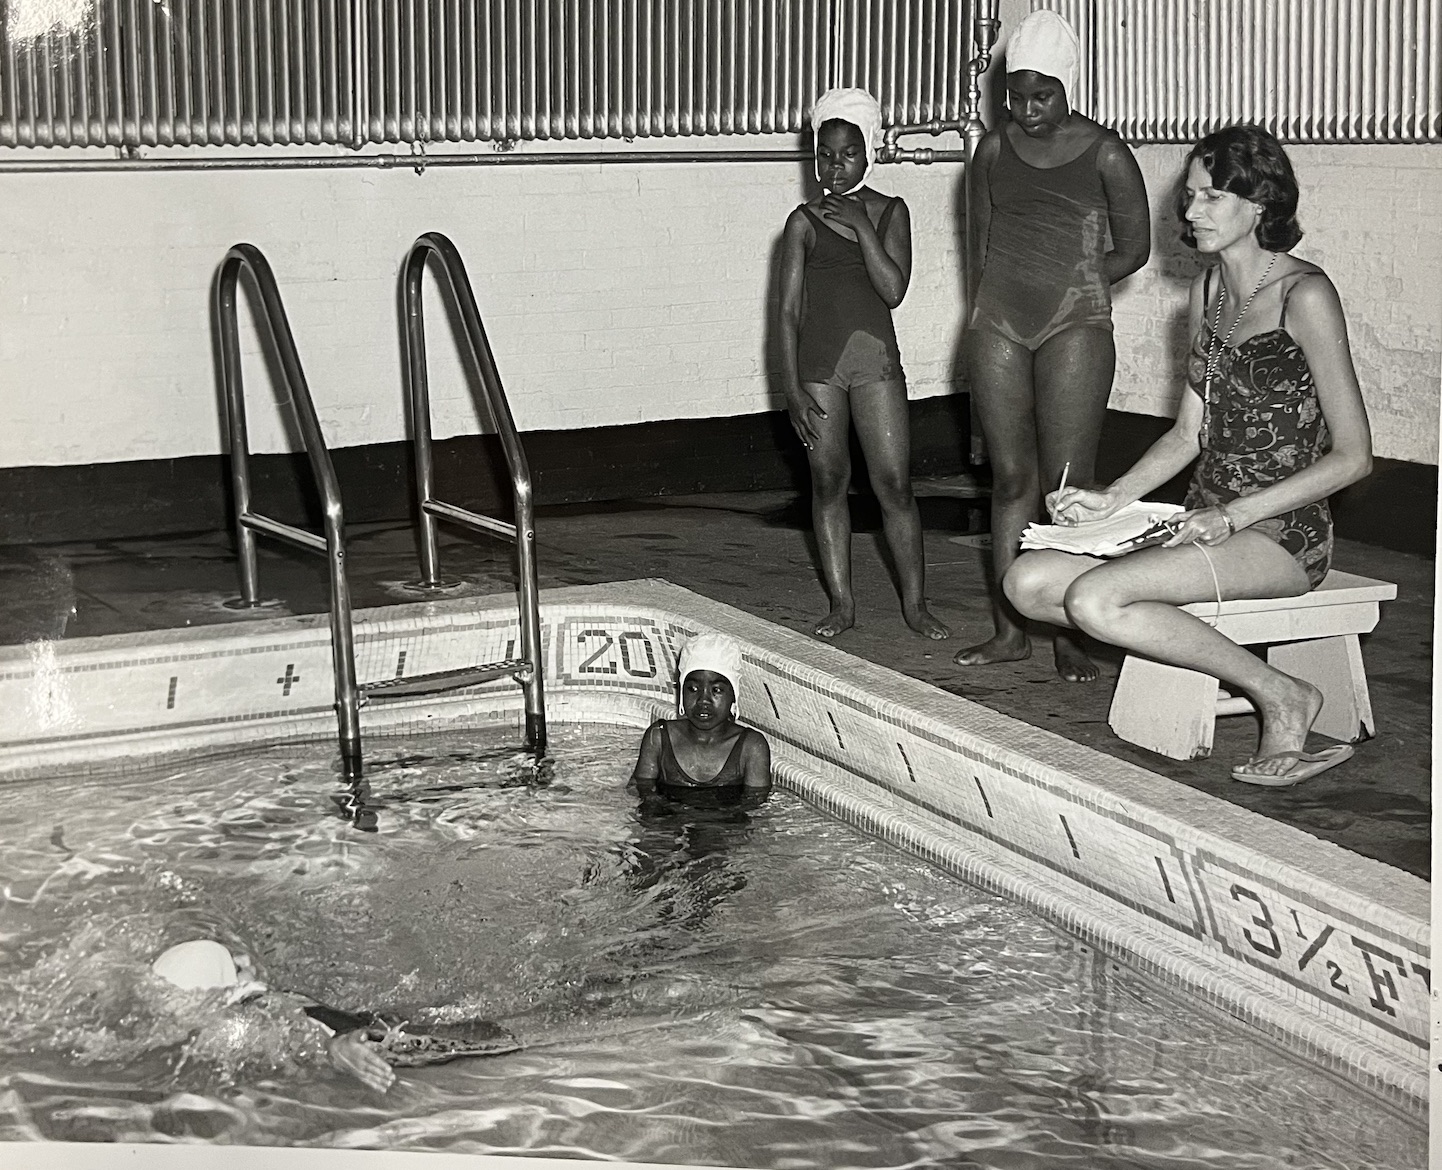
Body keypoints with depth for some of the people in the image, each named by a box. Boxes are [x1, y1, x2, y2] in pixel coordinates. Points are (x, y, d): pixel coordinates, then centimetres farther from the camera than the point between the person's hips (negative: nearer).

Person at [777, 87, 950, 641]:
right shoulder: (804, 222, 4)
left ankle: (915, 604, 6)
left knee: (894, 482, -3)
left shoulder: (890, 213, 7)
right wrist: (792, 389, -6)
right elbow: (788, 310, 1)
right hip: (817, 362, 0)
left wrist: (862, 226, -11)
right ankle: (841, 603, 12)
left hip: (876, 358, 0)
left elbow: (894, 289, -6)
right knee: (828, 481, 3)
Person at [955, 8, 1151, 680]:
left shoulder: (1104, 154, 0)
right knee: (1011, 478, 5)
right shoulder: (994, 151, 10)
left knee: (1068, 484, -6)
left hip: (1075, 325, -3)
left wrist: (1068, 289, 4)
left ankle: (1069, 638, -2)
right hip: (997, 323, 4)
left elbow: (1134, 247, 7)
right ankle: (1008, 631, 10)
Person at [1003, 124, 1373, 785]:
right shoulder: (1208, 290, 12)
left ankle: (1281, 697, -12)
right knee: (1028, 583, -8)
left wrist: (1237, 514, -19)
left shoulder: (1304, 296, -12)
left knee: (1094, 599, -27)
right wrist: (1114, 499, 3)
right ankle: (1209, 654, -2)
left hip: (1281, 535, -8)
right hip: (1208, 522, 8)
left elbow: (1353, 457, -13)